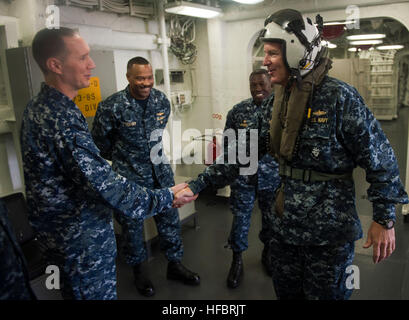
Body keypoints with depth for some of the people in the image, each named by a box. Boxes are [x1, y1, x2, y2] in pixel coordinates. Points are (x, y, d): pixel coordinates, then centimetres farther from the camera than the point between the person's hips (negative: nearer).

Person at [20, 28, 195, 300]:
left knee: (76, 290, 26)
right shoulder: (62, 119, -30)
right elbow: (107, 185, -29)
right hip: (82, 237, -10)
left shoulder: (38, 106, 4)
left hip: (59, 231, 10)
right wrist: (166, 198, -19)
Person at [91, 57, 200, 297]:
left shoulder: (162, 101, -1)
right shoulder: (112, 107, -16)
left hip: (160, 172, 4)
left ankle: (175, 264, 31)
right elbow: (100, 140, -2)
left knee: (170, 219, 12)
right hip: (129, 177, -4)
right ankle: (140, 271, 32)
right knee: (133, 225, 10)